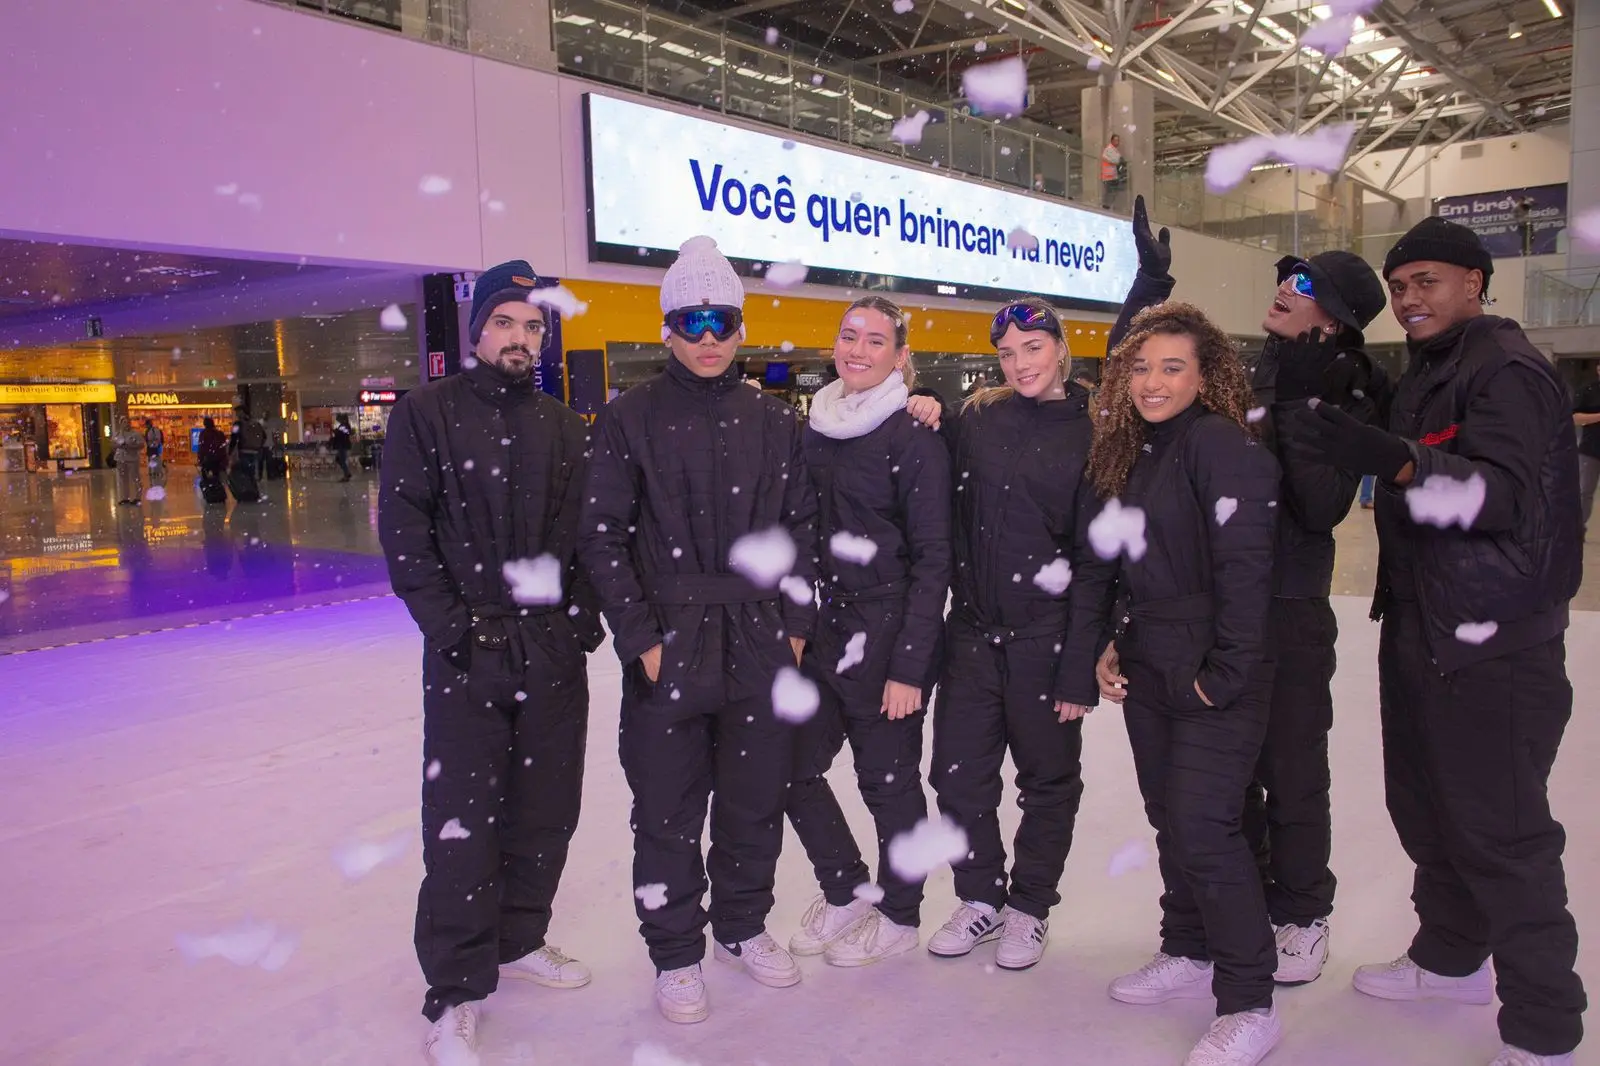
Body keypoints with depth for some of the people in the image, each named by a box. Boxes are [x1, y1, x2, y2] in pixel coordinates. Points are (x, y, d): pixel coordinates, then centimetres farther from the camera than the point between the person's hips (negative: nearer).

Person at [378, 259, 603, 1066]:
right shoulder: (427, 414, -1)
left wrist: (583, 615, 2)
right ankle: (455, 995, 12)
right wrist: (448, 623, -13)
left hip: (553, 649, 5)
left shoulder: (565, 428, 11)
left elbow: (587, 531, 13)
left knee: (546, 807, 13)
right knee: (463, 819, -1)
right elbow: (404, 529, -7)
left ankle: (517, 940, 34)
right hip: (468, 653, -4)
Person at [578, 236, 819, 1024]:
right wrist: (639, 638, -10)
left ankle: (742, 928, 37)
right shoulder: (630, 418, -3)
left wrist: (797, 624, 4)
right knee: (668, 812, 7)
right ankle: (675, 954, 27)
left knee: (756, 799, 15)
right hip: (667, 655, -3)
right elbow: (602, 536, -6)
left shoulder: (774, 422, 7)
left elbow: (800, 528, 10)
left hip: (761, 649, 3)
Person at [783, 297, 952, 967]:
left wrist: (908, 665, -16)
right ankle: (845, 892, 33)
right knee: (794, 767, 10)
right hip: (825, 623, 7)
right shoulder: (814, 429, 9)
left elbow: (932, 559, -12)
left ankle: (898, 917, 29)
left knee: (887, 778, 6)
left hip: (890, 629, -6)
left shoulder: (914, 438, -10)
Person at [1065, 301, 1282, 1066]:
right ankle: (1189, 954, 33)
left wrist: (1226, 674, -18)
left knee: (1204, 827, -9)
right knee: (1169, 817, 16)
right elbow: (1097, 559, 12)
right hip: (1145, 671, 8)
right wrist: (1095, 650, 5)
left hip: (1217, 676, -8)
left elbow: (1246, 570, -19)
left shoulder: (1225, 447, -14)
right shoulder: (1121, 452, 9)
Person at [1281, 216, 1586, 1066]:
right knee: (1424, 807, 19)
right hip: (1419, 630, 10)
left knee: (1500, 832, -5)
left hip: (1494, 645, -9)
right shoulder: (1423, 374, 16)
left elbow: (1505, 495, -28)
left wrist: (1393, 460, -41)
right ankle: (1451, 958, 38)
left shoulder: (1507, 370, -14)